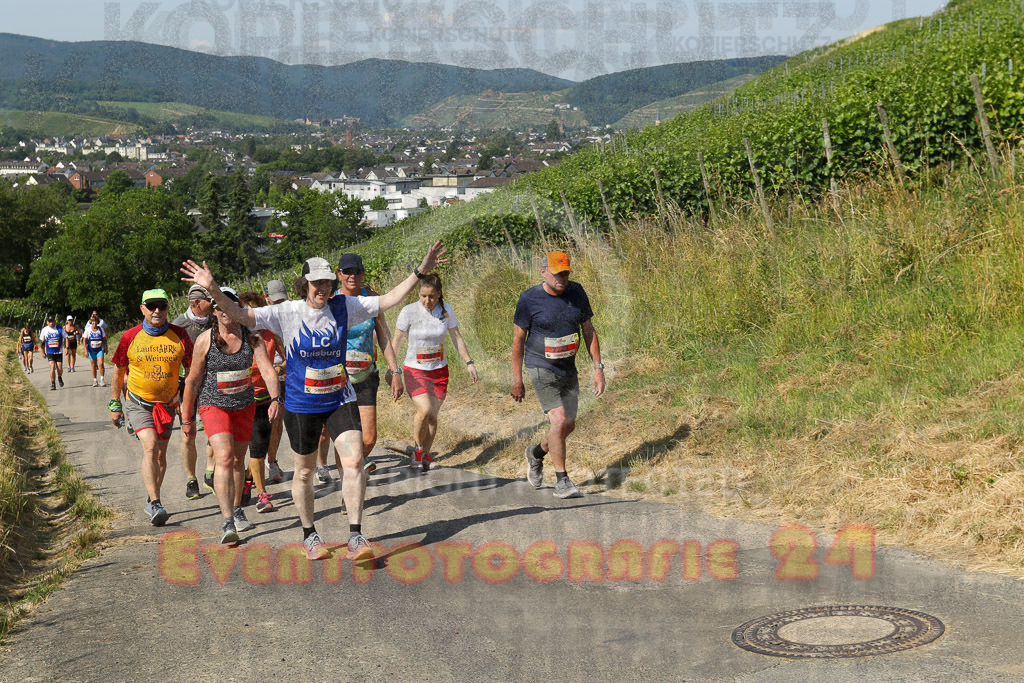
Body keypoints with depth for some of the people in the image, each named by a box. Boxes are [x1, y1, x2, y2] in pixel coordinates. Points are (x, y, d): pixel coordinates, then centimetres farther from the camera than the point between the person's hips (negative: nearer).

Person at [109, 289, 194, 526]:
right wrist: (115, 405, 9)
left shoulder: (179, 335, -5)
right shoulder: (130, 337, -7)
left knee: (161, 453, 11)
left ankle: (152, 500, 30)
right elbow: (119, 372, 6)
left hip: (167, 404, 3)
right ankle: (155, 505, -23)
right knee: (150, 446, -20)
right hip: (138, 402, -2)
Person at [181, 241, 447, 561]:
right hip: (301, 405, -1)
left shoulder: (344, 307, -3)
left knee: (354, 460, -15)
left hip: (340, 400, 1)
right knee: (304, 472, 11)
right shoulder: (287, 313, -10)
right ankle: (309, 535, 31)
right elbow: (240, 315, -15)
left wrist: (420, 272, -6)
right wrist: (213, 289, -30)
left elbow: (388, 300, 1)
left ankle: (355, 538, -8)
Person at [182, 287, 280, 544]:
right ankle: (227, 523, -25)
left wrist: (275, 399, -35)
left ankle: (236, 509, 38)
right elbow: (193, 381, -3)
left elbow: (267, 370, -18)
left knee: (238, 460, 15)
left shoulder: (252, 337, -8)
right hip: (213, 405, -3)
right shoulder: (205, 340, -11)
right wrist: (187, 418, 2)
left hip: (244, 405, 3)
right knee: (224, 457, -20)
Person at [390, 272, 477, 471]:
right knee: (424, 409, -22)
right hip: (414, 371, -3)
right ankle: (417, 449, 0)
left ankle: (425, 455, 21)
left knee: (433, 416, 2)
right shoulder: (409, 312, -12)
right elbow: (396, 341, -3)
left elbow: (457, 338, 10)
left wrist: (469, 363, 6)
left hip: (439, 371, 3)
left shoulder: (446, 310, -2)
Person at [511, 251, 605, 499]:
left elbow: (588, 330, 8)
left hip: (568, 368, 5)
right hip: (541, 369, -5)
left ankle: (537, 453, 38)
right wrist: (517, 380, -5)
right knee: (559, 421, -16)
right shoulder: (529, 299, -12)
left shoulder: (576, 292, 0)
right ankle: (562, 482, -5)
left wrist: (598, 367, 2)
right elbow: (518, 339, -5)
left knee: (569, 425, 9)